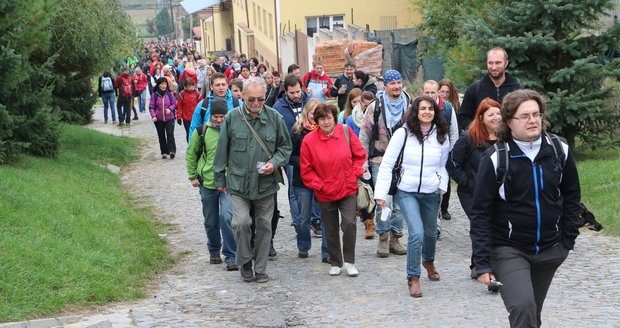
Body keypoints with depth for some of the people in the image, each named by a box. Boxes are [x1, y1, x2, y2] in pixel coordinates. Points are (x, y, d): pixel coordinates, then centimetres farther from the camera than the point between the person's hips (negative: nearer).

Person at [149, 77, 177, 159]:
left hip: (169, 118, -1)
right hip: (158, 119, 1)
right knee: (161, 136, 9)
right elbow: (151, 107, -3)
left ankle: (172, 151, -13)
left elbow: (174, 104, 7)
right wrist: (153, 116, -17)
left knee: (170, 134, -14)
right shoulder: (154, 95, -5)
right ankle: (164, 152, 19)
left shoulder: (170, 94, -2)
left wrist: (170, 109, -13)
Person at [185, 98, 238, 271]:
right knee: (211, 221, 14)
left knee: (227, 217, -16)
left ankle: (230, 256, -7)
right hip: (207, 184, 2)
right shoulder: (201, 132, -2)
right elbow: (191, 154, 11)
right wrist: (193, 176, 8)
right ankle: (214, 250, 37)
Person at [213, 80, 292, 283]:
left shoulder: (274, 118, -1)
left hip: (265, 184, 2)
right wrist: (220, 179, 7)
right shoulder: (232, 118, -4)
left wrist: (275, 162, -9)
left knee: (264, 226, 9)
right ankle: (245, 262, 10)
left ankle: (261, 269, 23)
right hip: (238, 183, -2)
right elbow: (222, 150, 4)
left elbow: (286, 146, 10)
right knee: (241, 222, -14)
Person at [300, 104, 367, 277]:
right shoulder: (309, 140, -7)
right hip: (325, 193, 0)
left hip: (348, 189, 0)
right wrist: (319, 185, -7)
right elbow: (306, 170, 0)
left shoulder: (346, 132, -4)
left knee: (349, 223, -13)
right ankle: (336, 263, 28)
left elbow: (360, 155, 6)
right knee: (331, 230, 11)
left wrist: (355, 174, -4)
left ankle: (349, 261, 4)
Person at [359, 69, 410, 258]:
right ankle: (383, 239, 7)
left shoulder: (410, 106, 5)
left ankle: (395, 238, 17)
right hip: (380, 161, -2)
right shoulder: (375, 107, -2)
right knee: (383, 201, -6)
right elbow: (365, 134, 3)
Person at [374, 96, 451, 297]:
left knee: (430, 233, 19)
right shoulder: (403, 133, -9)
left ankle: (428, 261, 51)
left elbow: (444, 165, 13)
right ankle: (413, 277, -2)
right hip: (407, 192, -3)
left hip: (431, 193, 4)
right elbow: (387, 164, -8)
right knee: (416, 233, -17)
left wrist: (443, 184, -6)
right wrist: (381, 193, -12)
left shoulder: (441, 136, 1)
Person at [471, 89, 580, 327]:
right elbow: (480, 213, -12)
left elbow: (571, 196, 10)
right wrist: (482, 262, -15)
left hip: (550, 250, 4)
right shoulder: (495, 158, -15)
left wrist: (568, 238, 5)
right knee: (522, 308, -23)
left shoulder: (559, 150, -4)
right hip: (509, 250, -4)